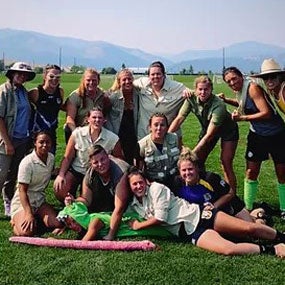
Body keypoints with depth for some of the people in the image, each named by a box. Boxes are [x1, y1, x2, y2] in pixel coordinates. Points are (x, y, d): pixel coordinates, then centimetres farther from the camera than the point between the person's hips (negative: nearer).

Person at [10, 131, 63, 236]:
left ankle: (37, 217, 11)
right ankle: (16, 220, 6)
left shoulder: (51, 158, 1)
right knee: (27, 232, -28)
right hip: (22, 201, -6)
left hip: (40, 200, 6)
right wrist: (29, 214, -30)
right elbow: (22, 190, -21)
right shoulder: (27, 162, -19)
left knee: (58, 224, -17)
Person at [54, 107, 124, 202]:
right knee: (60, 190, -21)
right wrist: (61, 175, -16)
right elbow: (67, 157, -3)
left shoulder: (112, 139, -15)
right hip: (77, 170, 0)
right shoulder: (77, 133, -11)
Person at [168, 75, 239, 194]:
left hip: (227, 130, -5)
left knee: (226, 165, -14)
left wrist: (192, 153, -38)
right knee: (198, 161, 0)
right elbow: (179, 119, -20)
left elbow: (209, 135, -36)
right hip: (207, 128, 5)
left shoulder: (218, 105, -36)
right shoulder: (192, 99, -21)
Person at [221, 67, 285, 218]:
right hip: (257, 135, 7)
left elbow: (266, 113, -26)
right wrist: (226, 100, 11)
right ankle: (247, 208, 15)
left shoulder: (253, 87, -20)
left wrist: (242, 118, -22)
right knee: (251, 172, 4)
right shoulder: (240, 91, 2)